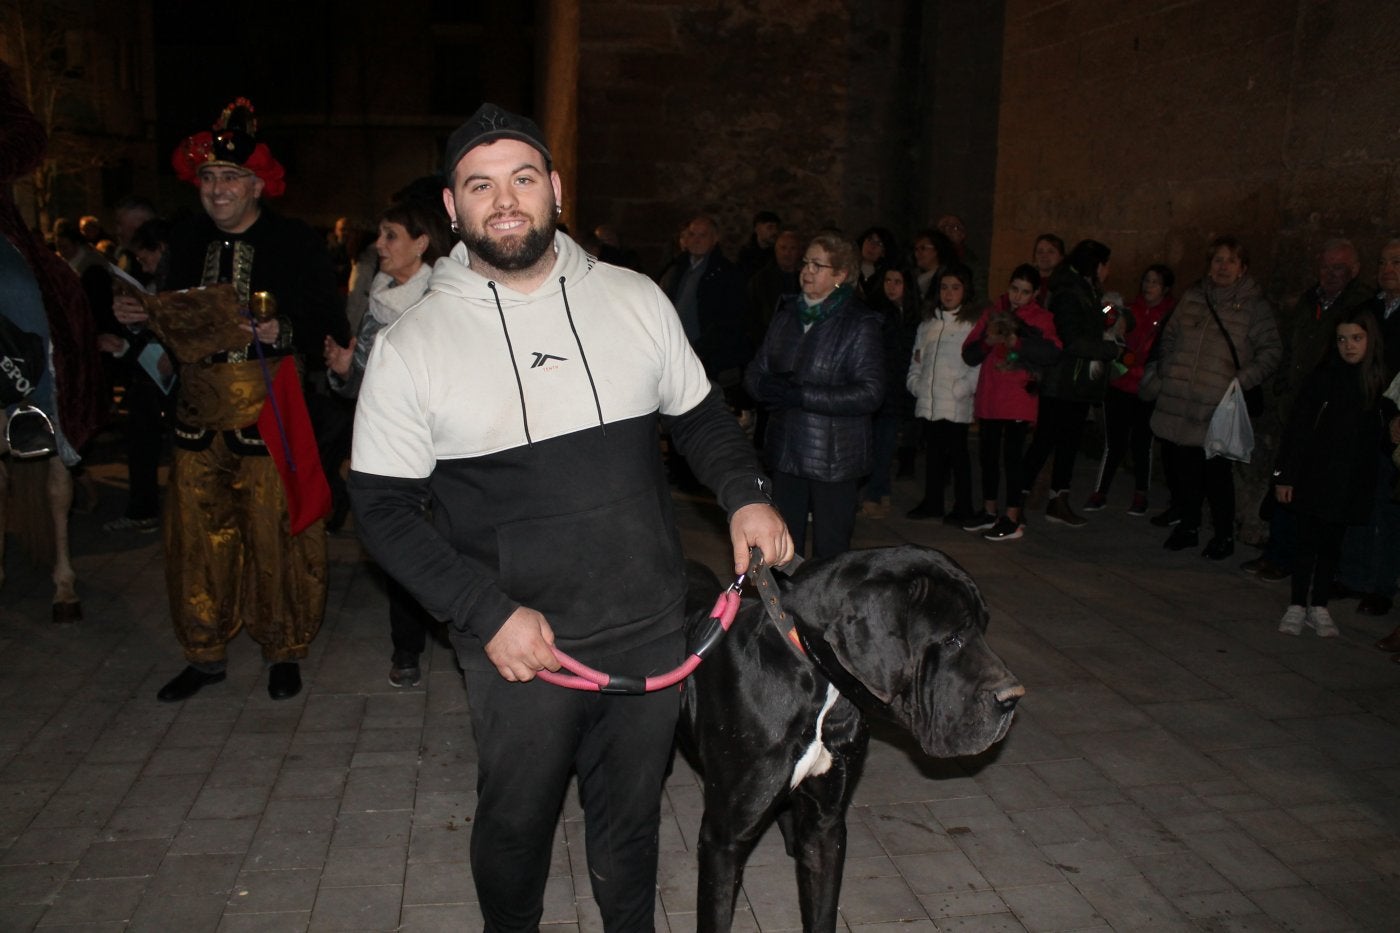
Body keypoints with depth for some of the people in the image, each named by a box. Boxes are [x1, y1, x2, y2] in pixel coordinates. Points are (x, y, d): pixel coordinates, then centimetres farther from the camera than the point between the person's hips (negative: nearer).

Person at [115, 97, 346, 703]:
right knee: (196, 534, 7)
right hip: (199, 413, 5)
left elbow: (331, 329, -7)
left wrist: (281, 333, -24)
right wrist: (141, 316, 0)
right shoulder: (186, 242, 13)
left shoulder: (296, 243, -3)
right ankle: (205, 654, 23)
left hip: (271, 410, -5)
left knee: (276, 532, -1)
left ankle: (283, 652, 17)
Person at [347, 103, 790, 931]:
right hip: (520, 645, -2)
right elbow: (384, 508, -5)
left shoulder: (635, 299, 1)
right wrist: (489, 614, -15)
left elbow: (701, 415, 12)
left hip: (651, 629, 2)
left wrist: (747, 494, -7)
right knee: (515, 822, 17)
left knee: (632, 814, 19)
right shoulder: (411, 347, -7)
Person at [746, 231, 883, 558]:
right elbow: (754, 372, 10)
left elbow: (870, 393, -16)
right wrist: (769, 387, -14)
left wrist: (801, 395, -20)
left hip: (834, 457, -5)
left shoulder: (860, 323, -6)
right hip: (786, 449, 5)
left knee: (829, 553, 2)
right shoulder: (787, 314, 11)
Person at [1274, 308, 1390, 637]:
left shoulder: (1382, 381, 1)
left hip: (1352, 480, 2)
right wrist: (1285, 474, -7)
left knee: (1332, 543, 11)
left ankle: (1319, 607, 21)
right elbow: (1298, 427, -6)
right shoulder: (1324, 376, -7)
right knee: (1309, 541, 3)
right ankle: (1297, 606, 14)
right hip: (1316, 475, -2)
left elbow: (1385, 431, 13)